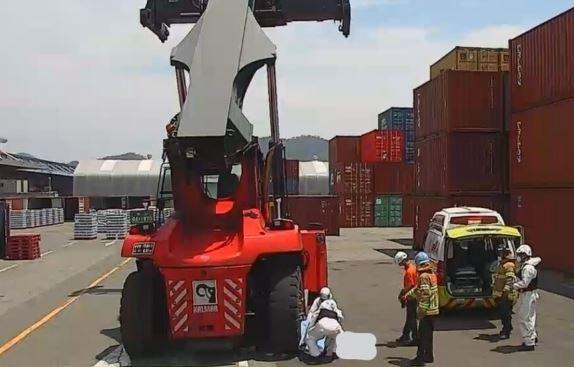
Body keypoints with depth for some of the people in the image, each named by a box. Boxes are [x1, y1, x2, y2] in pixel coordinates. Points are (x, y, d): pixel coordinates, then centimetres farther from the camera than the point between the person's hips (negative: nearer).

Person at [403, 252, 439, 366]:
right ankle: (429, 356, 26)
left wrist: (421, 311, -23)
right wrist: (408, 295, 30)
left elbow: (425, 294, -25)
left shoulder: (424, 276, -18)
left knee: (422, 335, -3)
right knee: (428, 334, 18)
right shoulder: (432, 274, 13)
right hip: (433, 309, 9)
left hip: (426, 311, -9)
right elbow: (418, 288, 24)